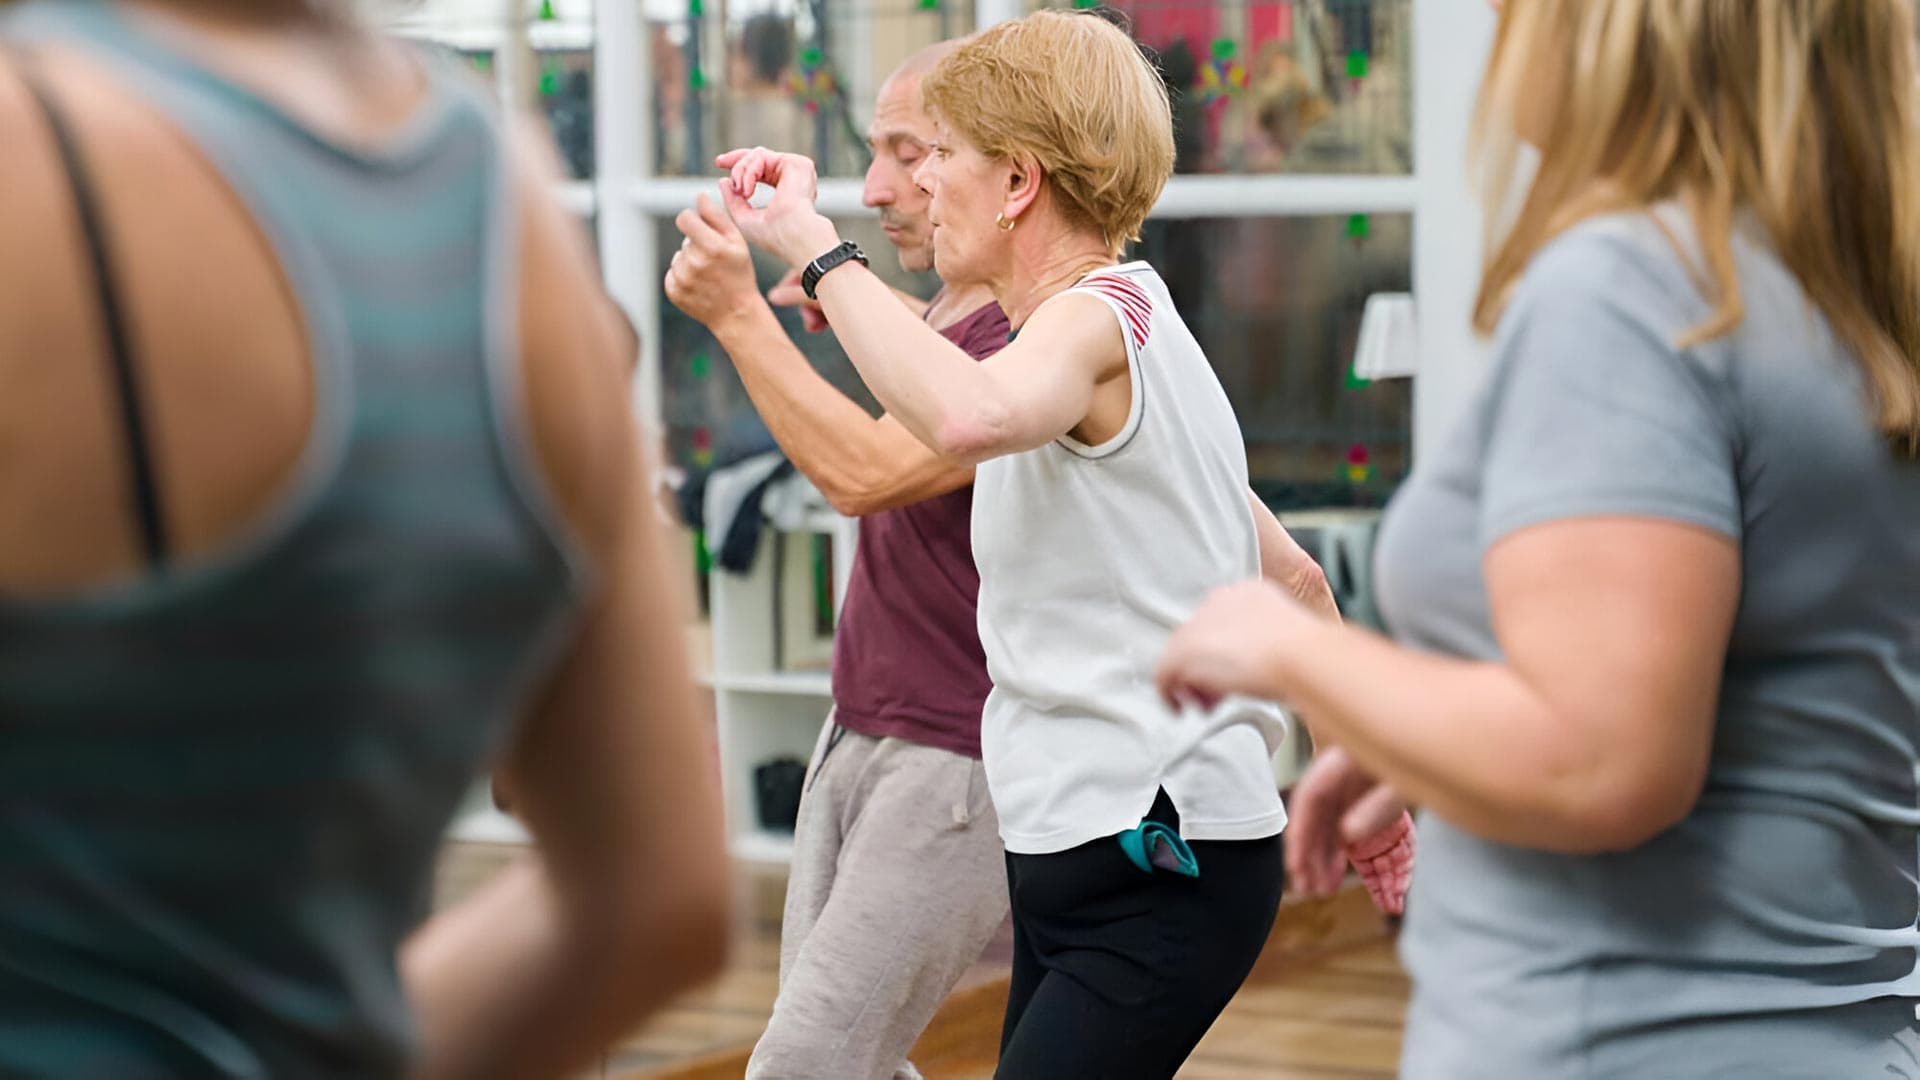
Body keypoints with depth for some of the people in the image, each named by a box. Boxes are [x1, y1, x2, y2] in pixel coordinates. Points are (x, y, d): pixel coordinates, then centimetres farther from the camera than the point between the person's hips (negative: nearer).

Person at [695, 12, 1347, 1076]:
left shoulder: (1099, 317, -13)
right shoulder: (1125, 318, 19)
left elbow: (968, 418, -39)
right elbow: (1293, 579, 23)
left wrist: (814, 243, -29)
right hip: (1087, 857, 10)